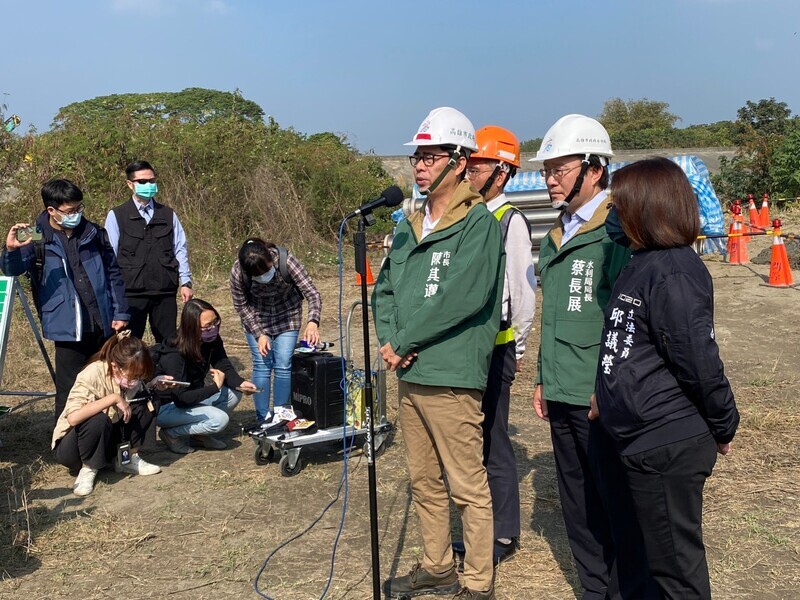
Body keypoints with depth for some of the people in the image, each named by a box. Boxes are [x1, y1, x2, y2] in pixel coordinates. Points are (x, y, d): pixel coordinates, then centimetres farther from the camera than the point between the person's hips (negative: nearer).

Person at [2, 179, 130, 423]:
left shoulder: (94, 233, 7)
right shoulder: (37, 240, -2)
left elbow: (113, 274, 12)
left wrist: (121, 312, 9)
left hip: (103, 325, 4)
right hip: (68, 328, -4)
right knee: (70, 390, -2)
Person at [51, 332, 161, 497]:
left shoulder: (130, 376, -12)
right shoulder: (92, 375, -31)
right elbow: (73, 418, -42)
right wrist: (113, 398, -39)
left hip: (107, 439, 6)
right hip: (71, 444, -6)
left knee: (146, 406, -13)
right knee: (98, 420, -37)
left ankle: (129, 459, 1)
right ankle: (88, 469, -14)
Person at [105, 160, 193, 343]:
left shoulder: (168, 214, 10)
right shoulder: (116, 216, 0)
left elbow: (180, 249, 8)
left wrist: (185, 282, 1)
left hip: (165, 291, 3)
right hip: (131, 293, -3)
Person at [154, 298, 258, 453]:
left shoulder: (212, 341, -9)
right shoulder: (174, 355, -29)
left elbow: (225, 368, -8)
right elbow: (181, 398, -30)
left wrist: (240, 383, -29)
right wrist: (215, 386, -24)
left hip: (191, 397, 8)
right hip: (165, 407, -8)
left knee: (233, 393, -12)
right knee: (219, 419, -25)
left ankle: (200, 433, 4)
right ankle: (172, 433, -4)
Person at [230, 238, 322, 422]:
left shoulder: (286, 260, -32)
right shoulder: (237, 272, -28)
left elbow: (312, 293, -30)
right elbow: (241, 305, -11)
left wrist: (313, 322, -46)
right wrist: (259, 334, -17)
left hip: (287, 316, 0)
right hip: (256, 319, 0)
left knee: (283, 366, -4)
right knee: (262, 366, -4)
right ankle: (263, 419, 7)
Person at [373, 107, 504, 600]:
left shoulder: (479, 222, -10)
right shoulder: (411, 226, 14)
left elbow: (462, 296, -21)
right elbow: (386, 289, 14)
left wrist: (404, 342, -15)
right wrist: (390, 339, -5)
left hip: (452, 376, -8)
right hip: (410, 375, 8)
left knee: (468, 486, 1)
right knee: (423, 481, 18)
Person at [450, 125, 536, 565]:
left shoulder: (510, 221, -9)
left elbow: (523, 289, -9)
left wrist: (517, 347, -5)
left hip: (494, 347, -7)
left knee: (492, 441, 0)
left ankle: (503, 535, 14)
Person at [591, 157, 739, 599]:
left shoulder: (672, 273, -20)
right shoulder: (643, 262, 11)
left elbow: (700, 360, -19)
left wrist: (722, 428, -9)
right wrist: (610, 396, 15)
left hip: (668, 446, -10)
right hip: (642, 440, 10)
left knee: (675, 560, 5)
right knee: (663, 551, 22)